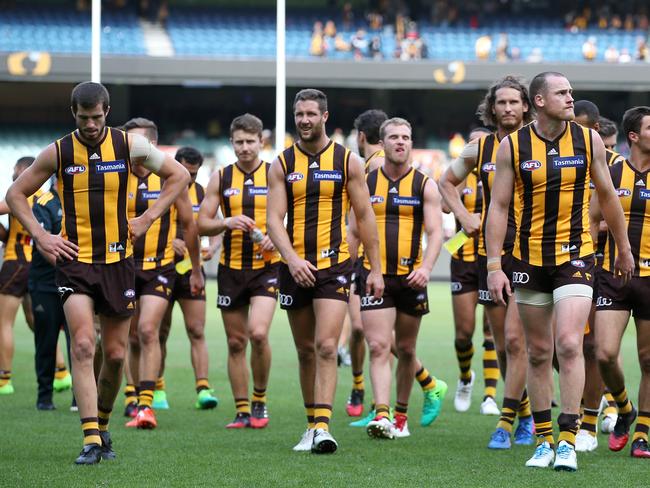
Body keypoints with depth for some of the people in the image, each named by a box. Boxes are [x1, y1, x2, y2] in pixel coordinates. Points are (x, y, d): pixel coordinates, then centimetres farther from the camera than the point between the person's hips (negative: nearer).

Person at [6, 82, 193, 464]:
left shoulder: (129, 146, -1)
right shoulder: (58, 153, -1)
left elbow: (179, 175, 10)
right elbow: (16, 194, 9)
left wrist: (147, 220, 2)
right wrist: (40, 235, -2)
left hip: (118, 261, 2)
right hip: (75, 261, -1)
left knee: (115, 353, 6)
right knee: (83, 346, -15)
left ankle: (102, 426, 28)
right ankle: (91, 440, -18)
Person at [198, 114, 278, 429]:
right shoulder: (221, 178, 7)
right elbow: (202, 224, 5)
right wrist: (227, 222, -14)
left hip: (266, 267, -3)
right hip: (231, 269, 3)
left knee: (258, 333, -20)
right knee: (236, 342, 5)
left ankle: (260, 399, -1)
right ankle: (242, 411, 13)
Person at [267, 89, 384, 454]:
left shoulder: (347, 161, 2)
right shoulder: (282, 164, 5)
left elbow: (365, 217, 5)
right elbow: (274, 218, -3)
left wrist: (376, 269, 2)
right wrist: (292, 259, -19)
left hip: (334, 264, -3)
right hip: (295, 267, 3)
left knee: (326, 347, -16)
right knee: (306, 351, 11)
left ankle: (323, 427, -23)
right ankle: (312, 426, 20)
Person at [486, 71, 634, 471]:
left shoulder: (588, 140, -1)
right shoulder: (513, 146, -3)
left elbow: (607, 195, 11)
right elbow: (499, 206, 0)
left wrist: (624, 249, 18)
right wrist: (494, 266, -6)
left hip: (575, 257, -1)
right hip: (529, 259, 1)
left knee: (569, 345, -15)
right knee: (538, 353, 8)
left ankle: (568, 440, -12)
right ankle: (544, 440, 18)